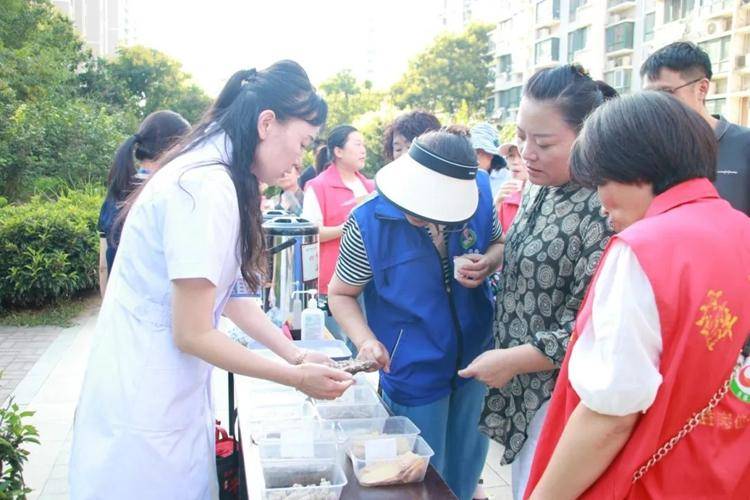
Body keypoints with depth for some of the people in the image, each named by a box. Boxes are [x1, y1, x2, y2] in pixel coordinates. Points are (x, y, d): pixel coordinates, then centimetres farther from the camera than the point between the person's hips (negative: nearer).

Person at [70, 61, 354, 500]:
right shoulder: (207, 188, -22)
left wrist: (295, 354, 4)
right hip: (147, 409, -9)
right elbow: (192, 334, -21)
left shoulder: (215, 177, 8)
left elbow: (229, 295, 9)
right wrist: (295, 378, -13)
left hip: (172, 394, 9)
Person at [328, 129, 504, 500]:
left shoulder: (479, 192, -13)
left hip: (477, 356, 4)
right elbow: (341, 294, -9)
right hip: (413, 372, -3)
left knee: (466, 468, 22)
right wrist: (366, 339, -27)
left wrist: (488, 262, -17)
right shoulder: (368, 222, -22)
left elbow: (498, 243, 7)